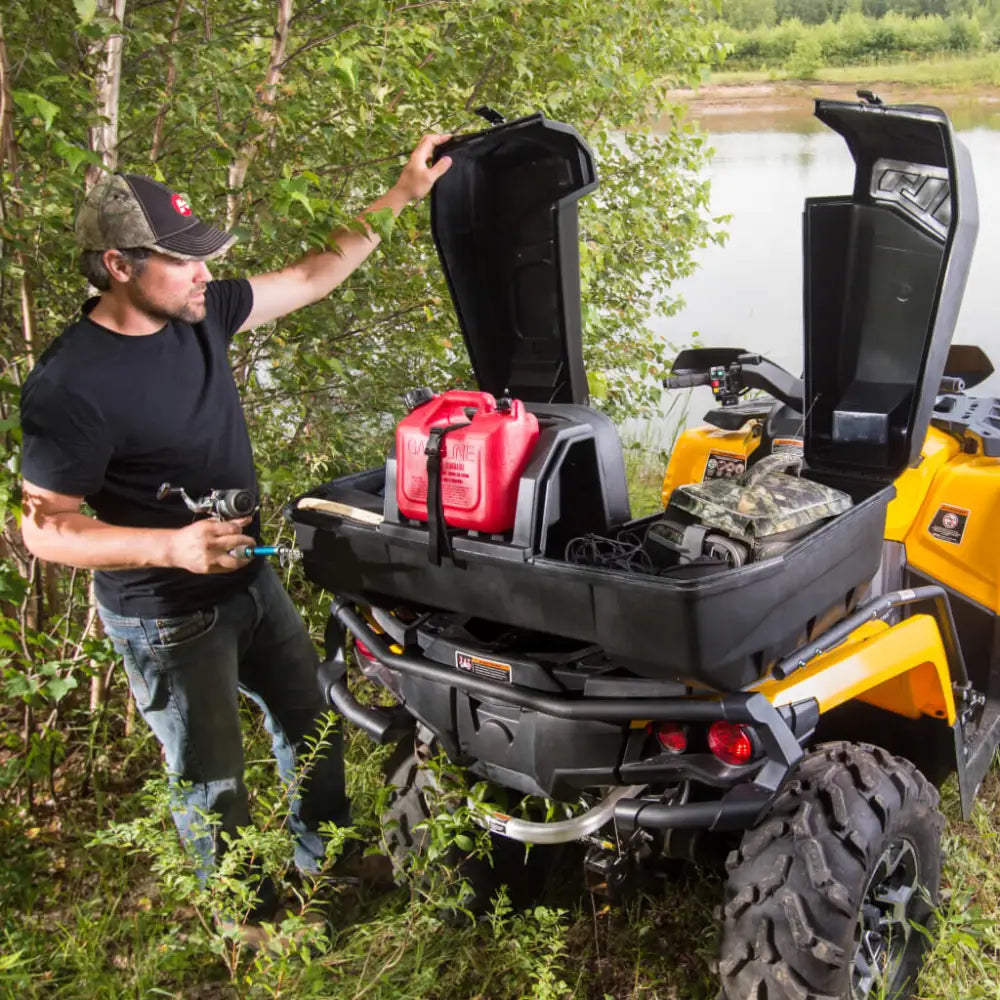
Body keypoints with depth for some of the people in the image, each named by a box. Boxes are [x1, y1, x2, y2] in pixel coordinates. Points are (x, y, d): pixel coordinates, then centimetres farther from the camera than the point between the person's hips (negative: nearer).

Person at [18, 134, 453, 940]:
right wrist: (170, 546, -35)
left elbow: (313, 276, 4)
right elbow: (44, 526, -21)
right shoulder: (70, 386, -27)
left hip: (253, 580, 8)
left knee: (309, 721, 23)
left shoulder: (200, 313, -6)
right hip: (169, 618, -7)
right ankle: (256, 916, 35)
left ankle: (328, 855, 48)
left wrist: (401, 196, 1)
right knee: (211, 775, 10)